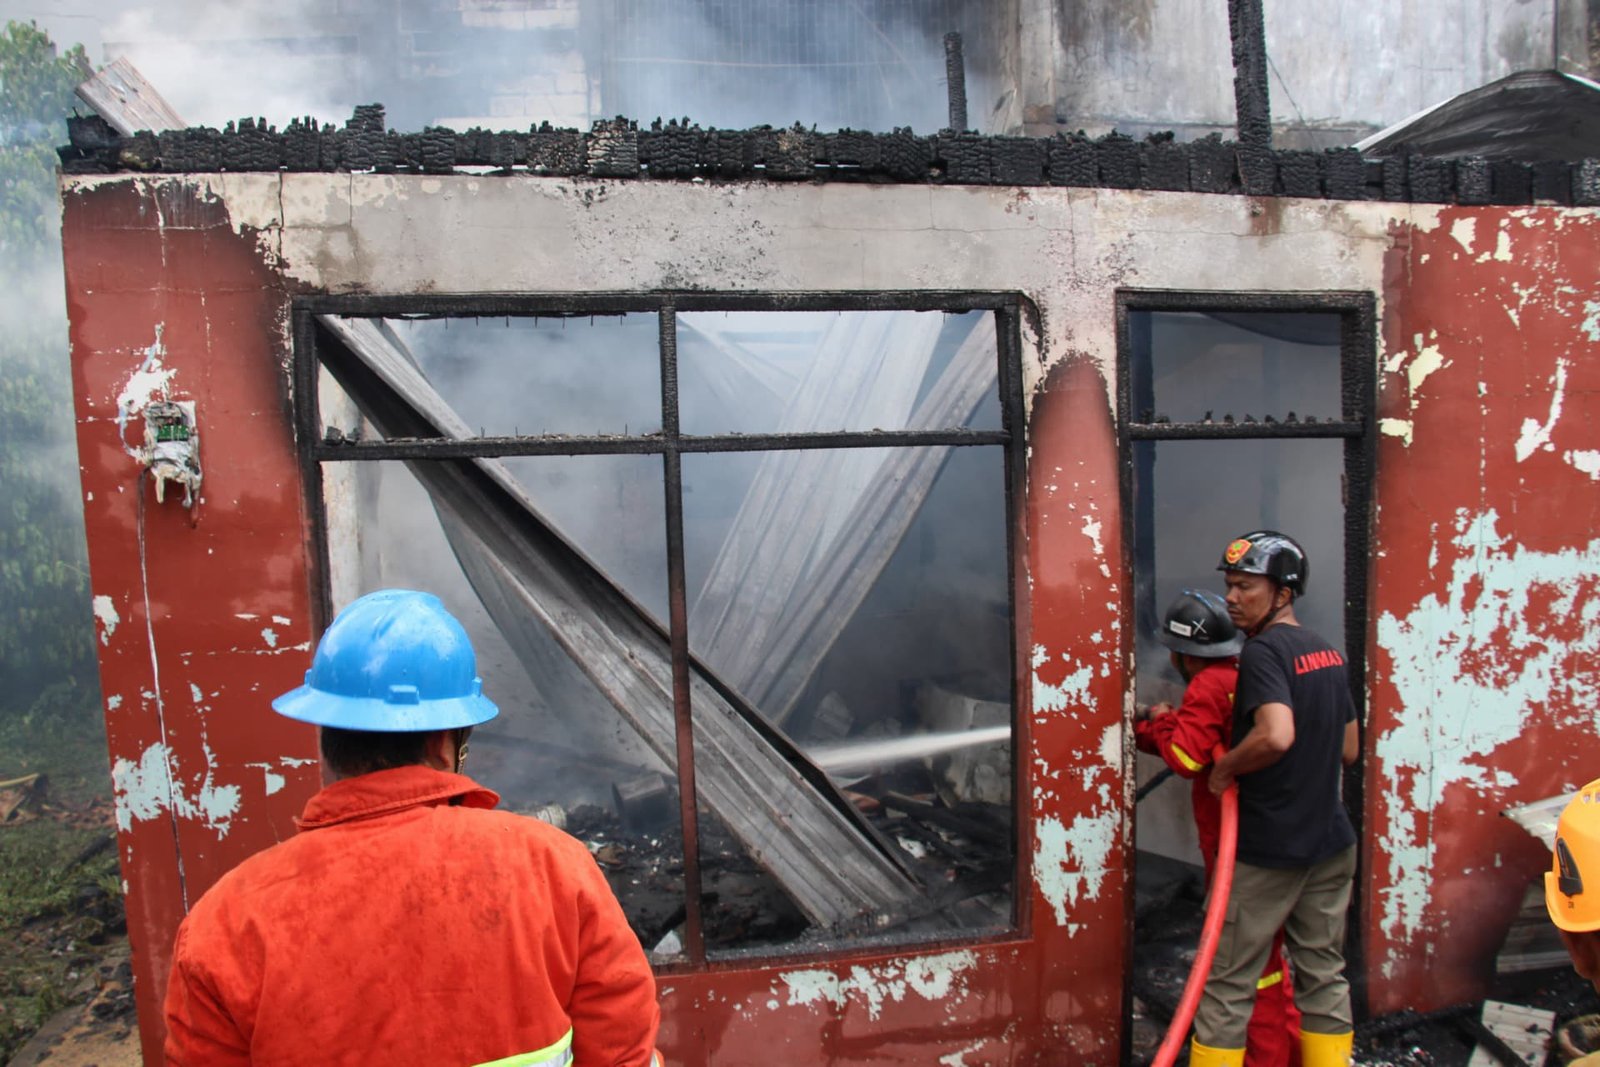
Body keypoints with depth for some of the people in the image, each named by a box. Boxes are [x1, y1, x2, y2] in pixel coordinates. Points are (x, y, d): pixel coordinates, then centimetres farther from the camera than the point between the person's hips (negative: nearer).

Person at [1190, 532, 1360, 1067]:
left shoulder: (1263, 650, -17)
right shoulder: (1328, 652, 9)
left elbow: (1276, 736, -32)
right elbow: (1348, 750, 16)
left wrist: (1226, 768, -17)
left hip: (1267, 848, -8)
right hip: (1332, 842, 8)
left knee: (1227, 986, 3)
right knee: (1324, 977, 17)